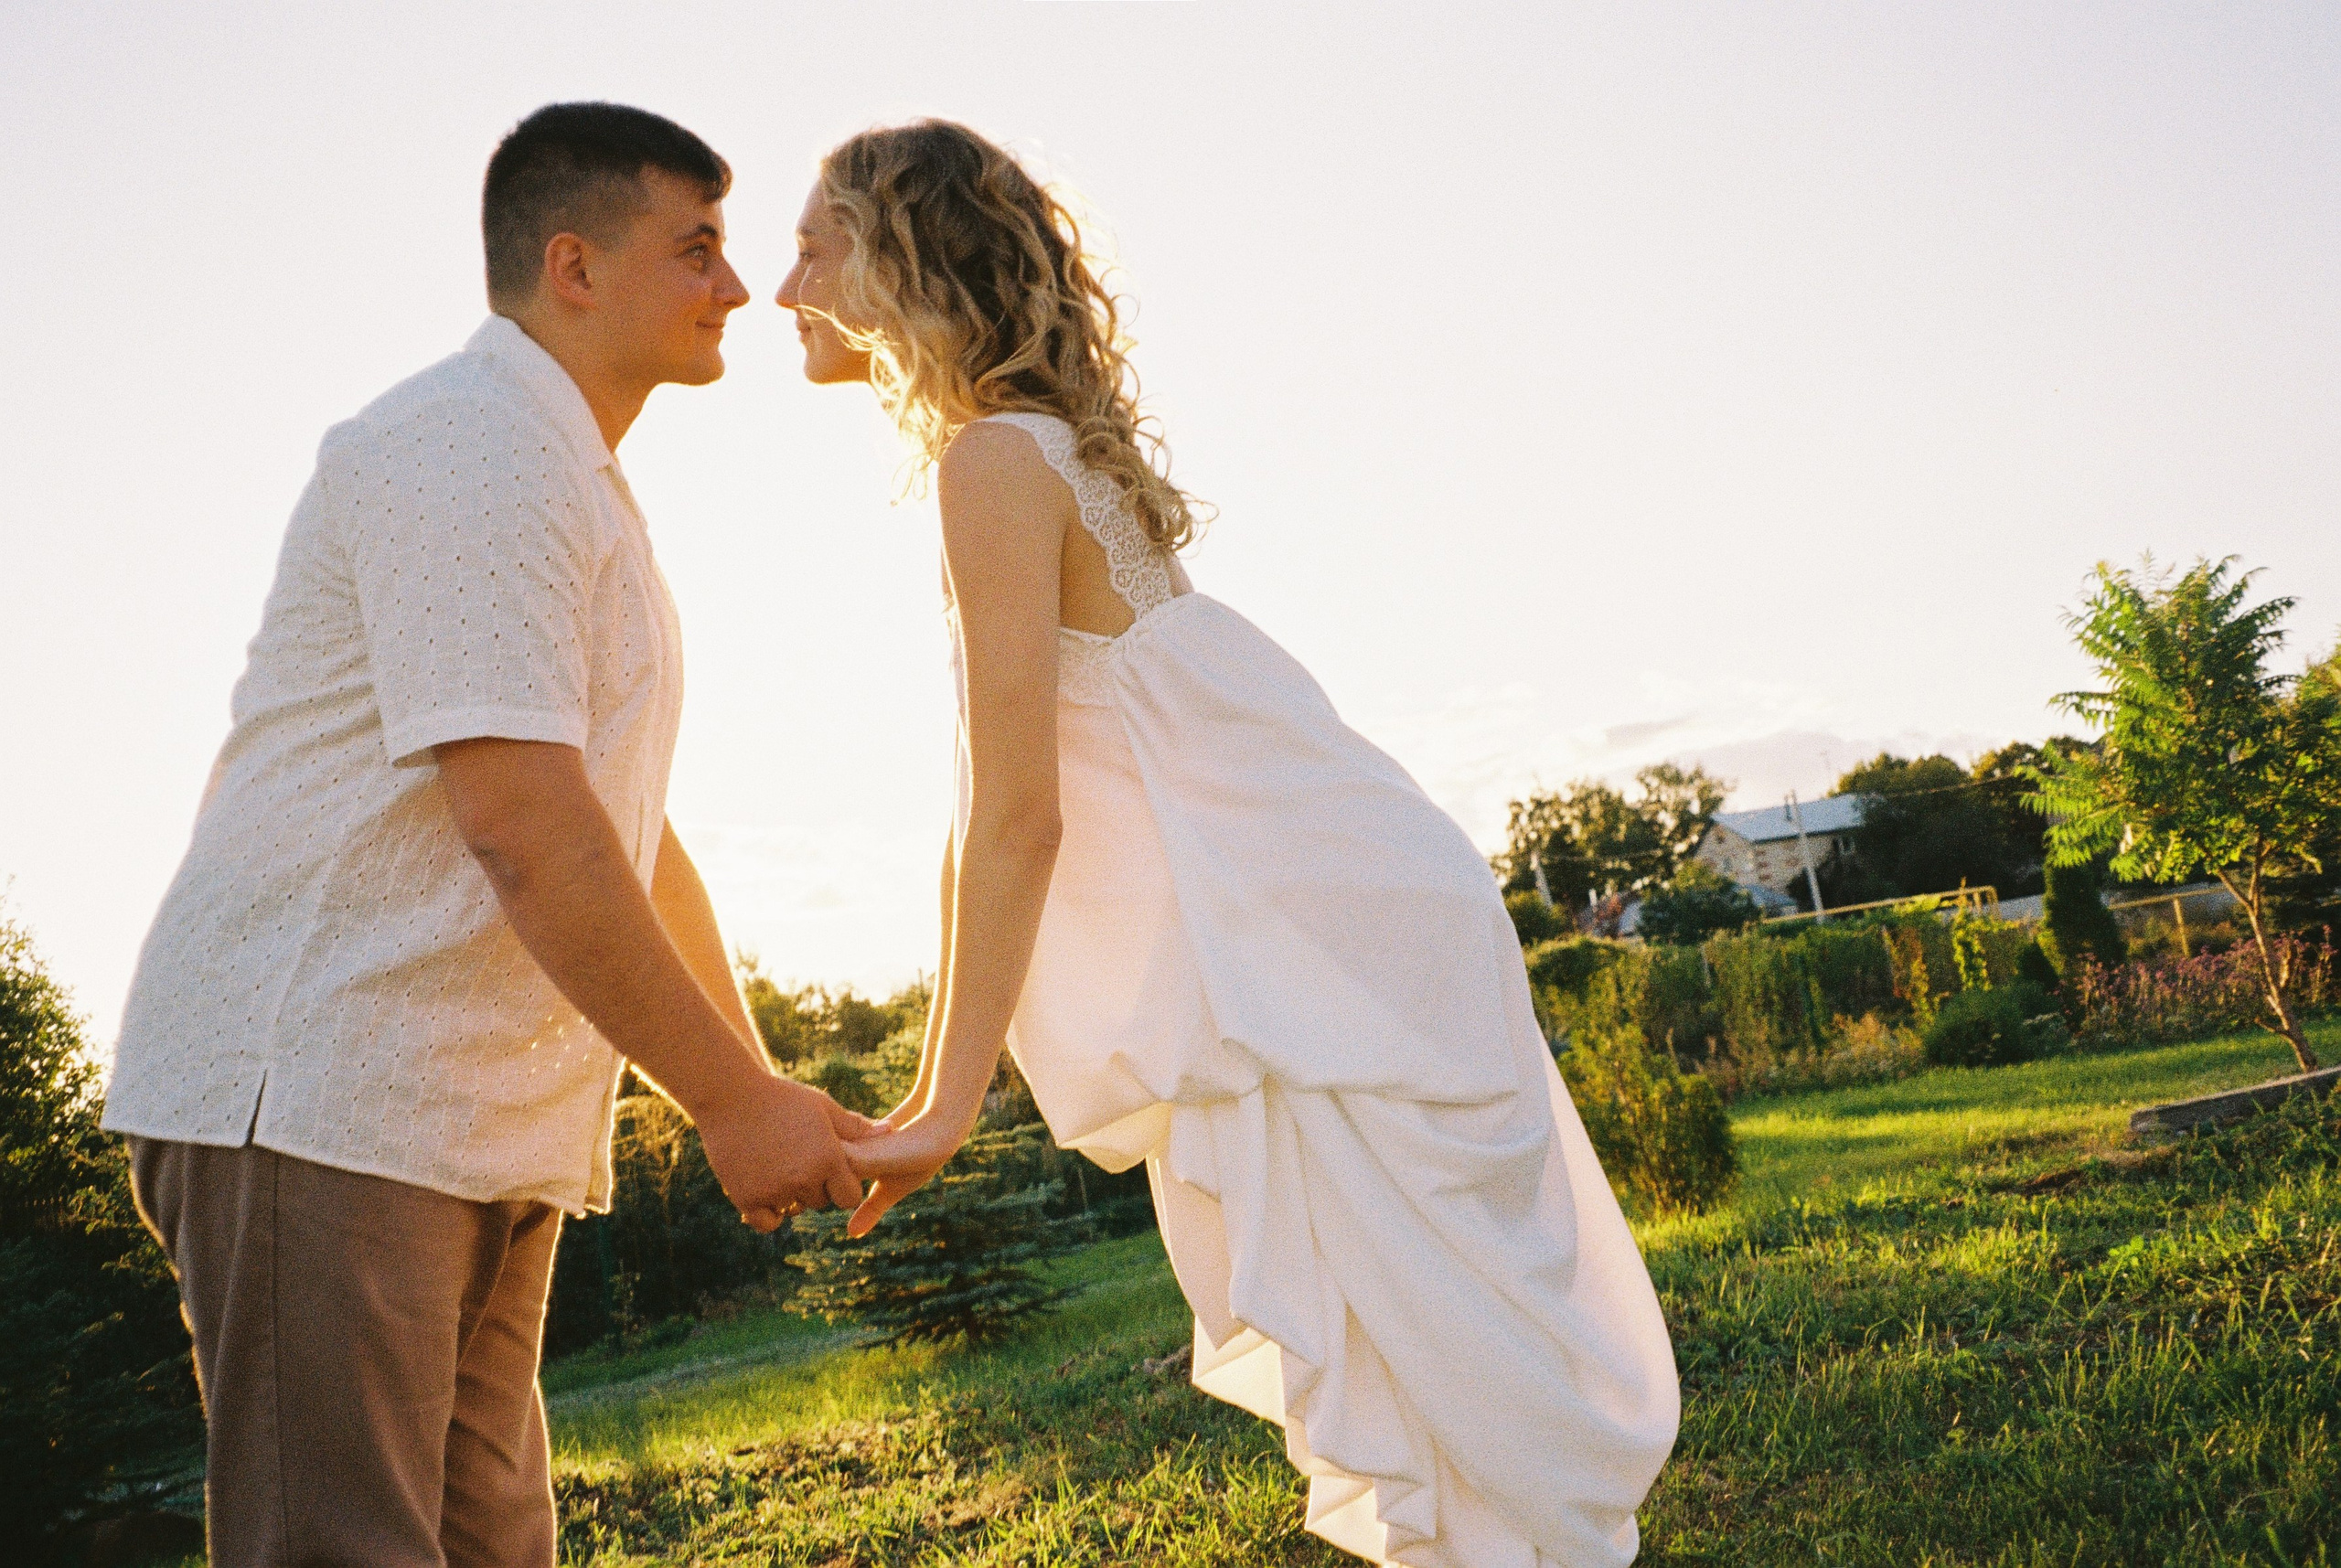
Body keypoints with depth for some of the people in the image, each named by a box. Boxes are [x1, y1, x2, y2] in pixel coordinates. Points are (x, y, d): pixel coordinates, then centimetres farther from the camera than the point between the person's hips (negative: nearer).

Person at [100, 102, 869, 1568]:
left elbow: (634, 841, 22)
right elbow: (524, 831, -22)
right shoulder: (470, 450, -13)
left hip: (486, 1139, 10)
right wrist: (731, 1102, -17)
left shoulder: (589, 502, 20)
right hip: (320, 1099, -10)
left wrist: (759, 1085, 18)